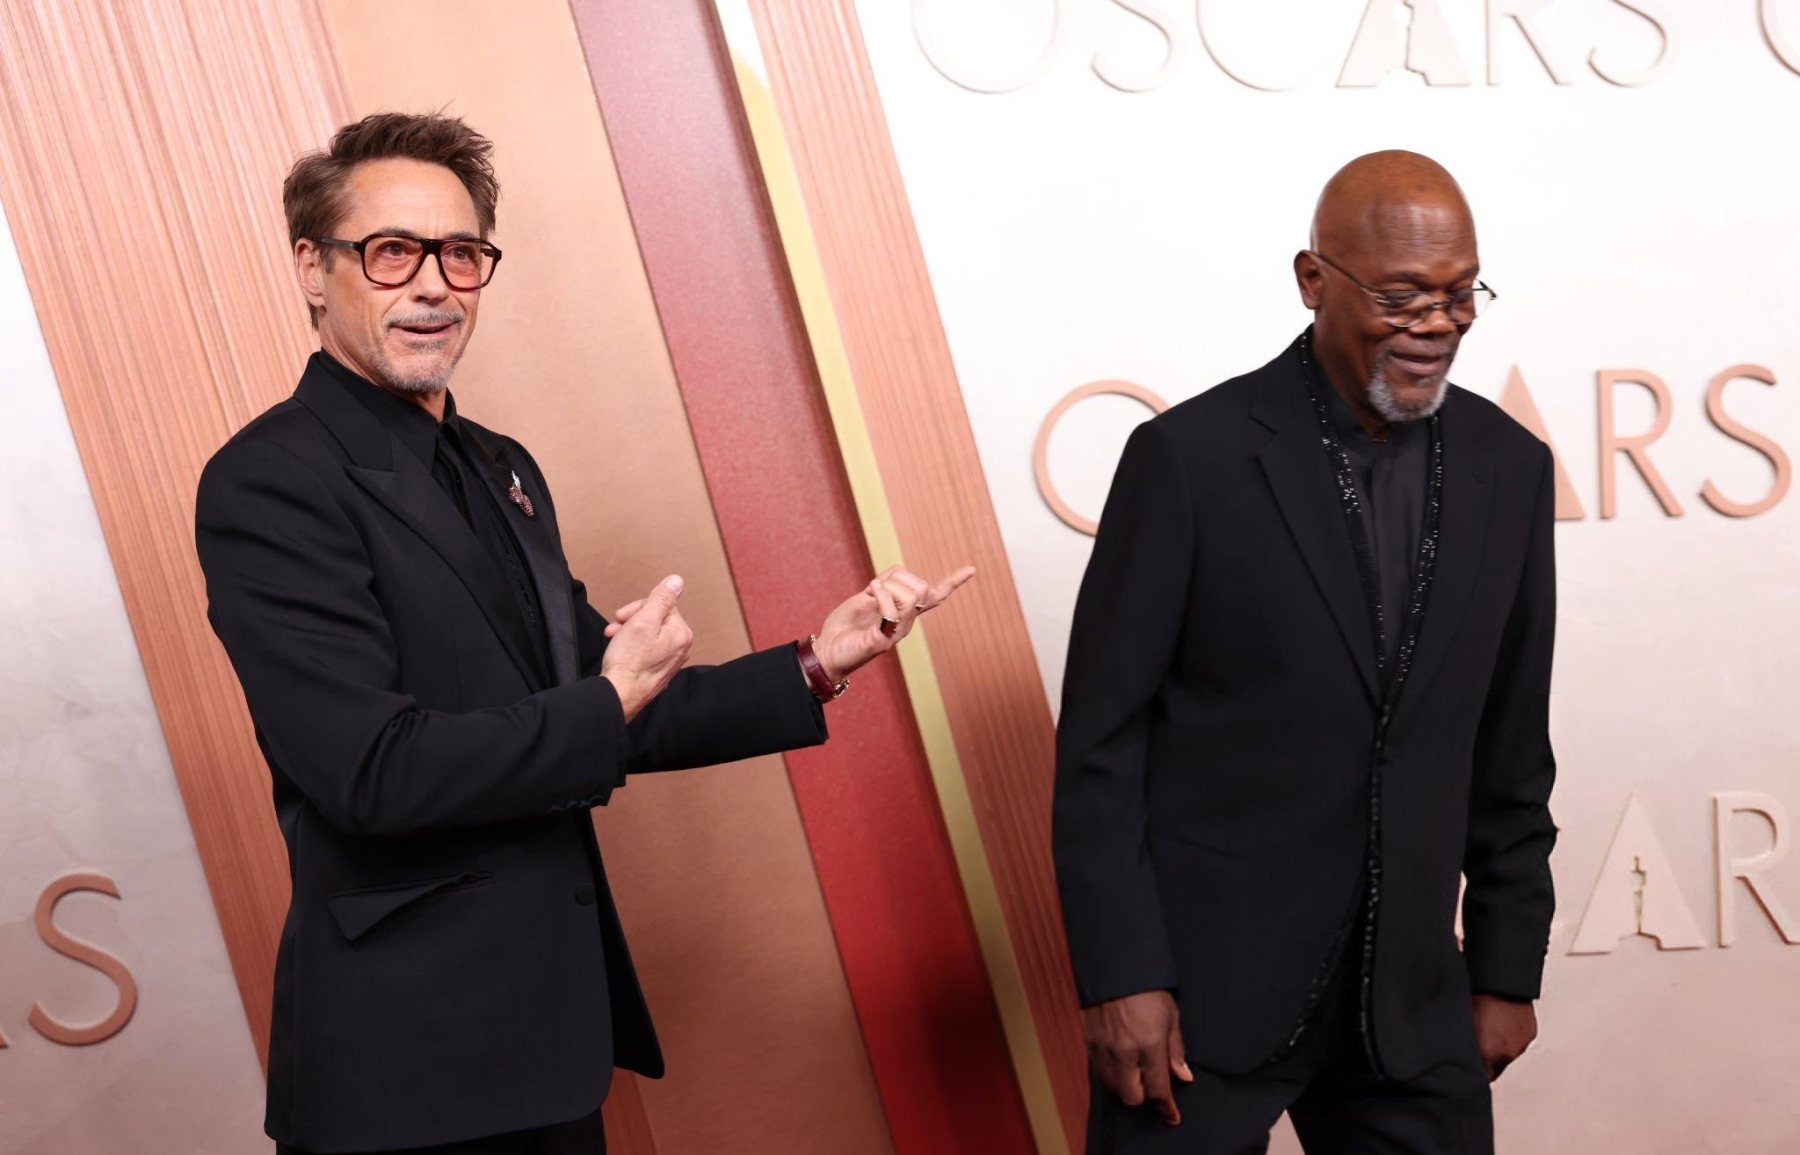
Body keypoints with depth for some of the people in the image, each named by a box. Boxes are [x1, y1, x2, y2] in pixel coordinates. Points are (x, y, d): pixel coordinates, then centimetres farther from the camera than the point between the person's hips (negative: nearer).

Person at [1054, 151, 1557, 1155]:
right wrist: (1120, 976, -12)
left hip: (1410, 998, 4)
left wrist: (1508, 969, 10)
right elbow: (1101, 737, -9)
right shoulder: (1191, 457, -11)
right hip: (1204, 987, -4)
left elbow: (1511, 751, 9)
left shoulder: (1510, 469, 3)